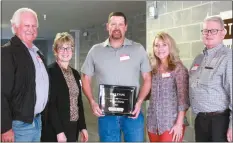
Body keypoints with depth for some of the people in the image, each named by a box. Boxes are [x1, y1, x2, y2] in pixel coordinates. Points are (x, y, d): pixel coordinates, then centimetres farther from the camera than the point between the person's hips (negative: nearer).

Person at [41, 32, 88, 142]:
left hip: (73, 128, 7)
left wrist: (82, 127, 10)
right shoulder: (50, 72, -11)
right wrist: (59, 131, -20)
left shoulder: (75, 73, 12)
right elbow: (50, 104, -16)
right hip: (55, 130, -7)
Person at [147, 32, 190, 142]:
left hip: (172, 123, -4)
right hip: (153, 123, 5)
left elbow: (183, 98, -9)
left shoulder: (178, 68, -4)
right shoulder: (153, 69, 9)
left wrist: (179, 124, -15)